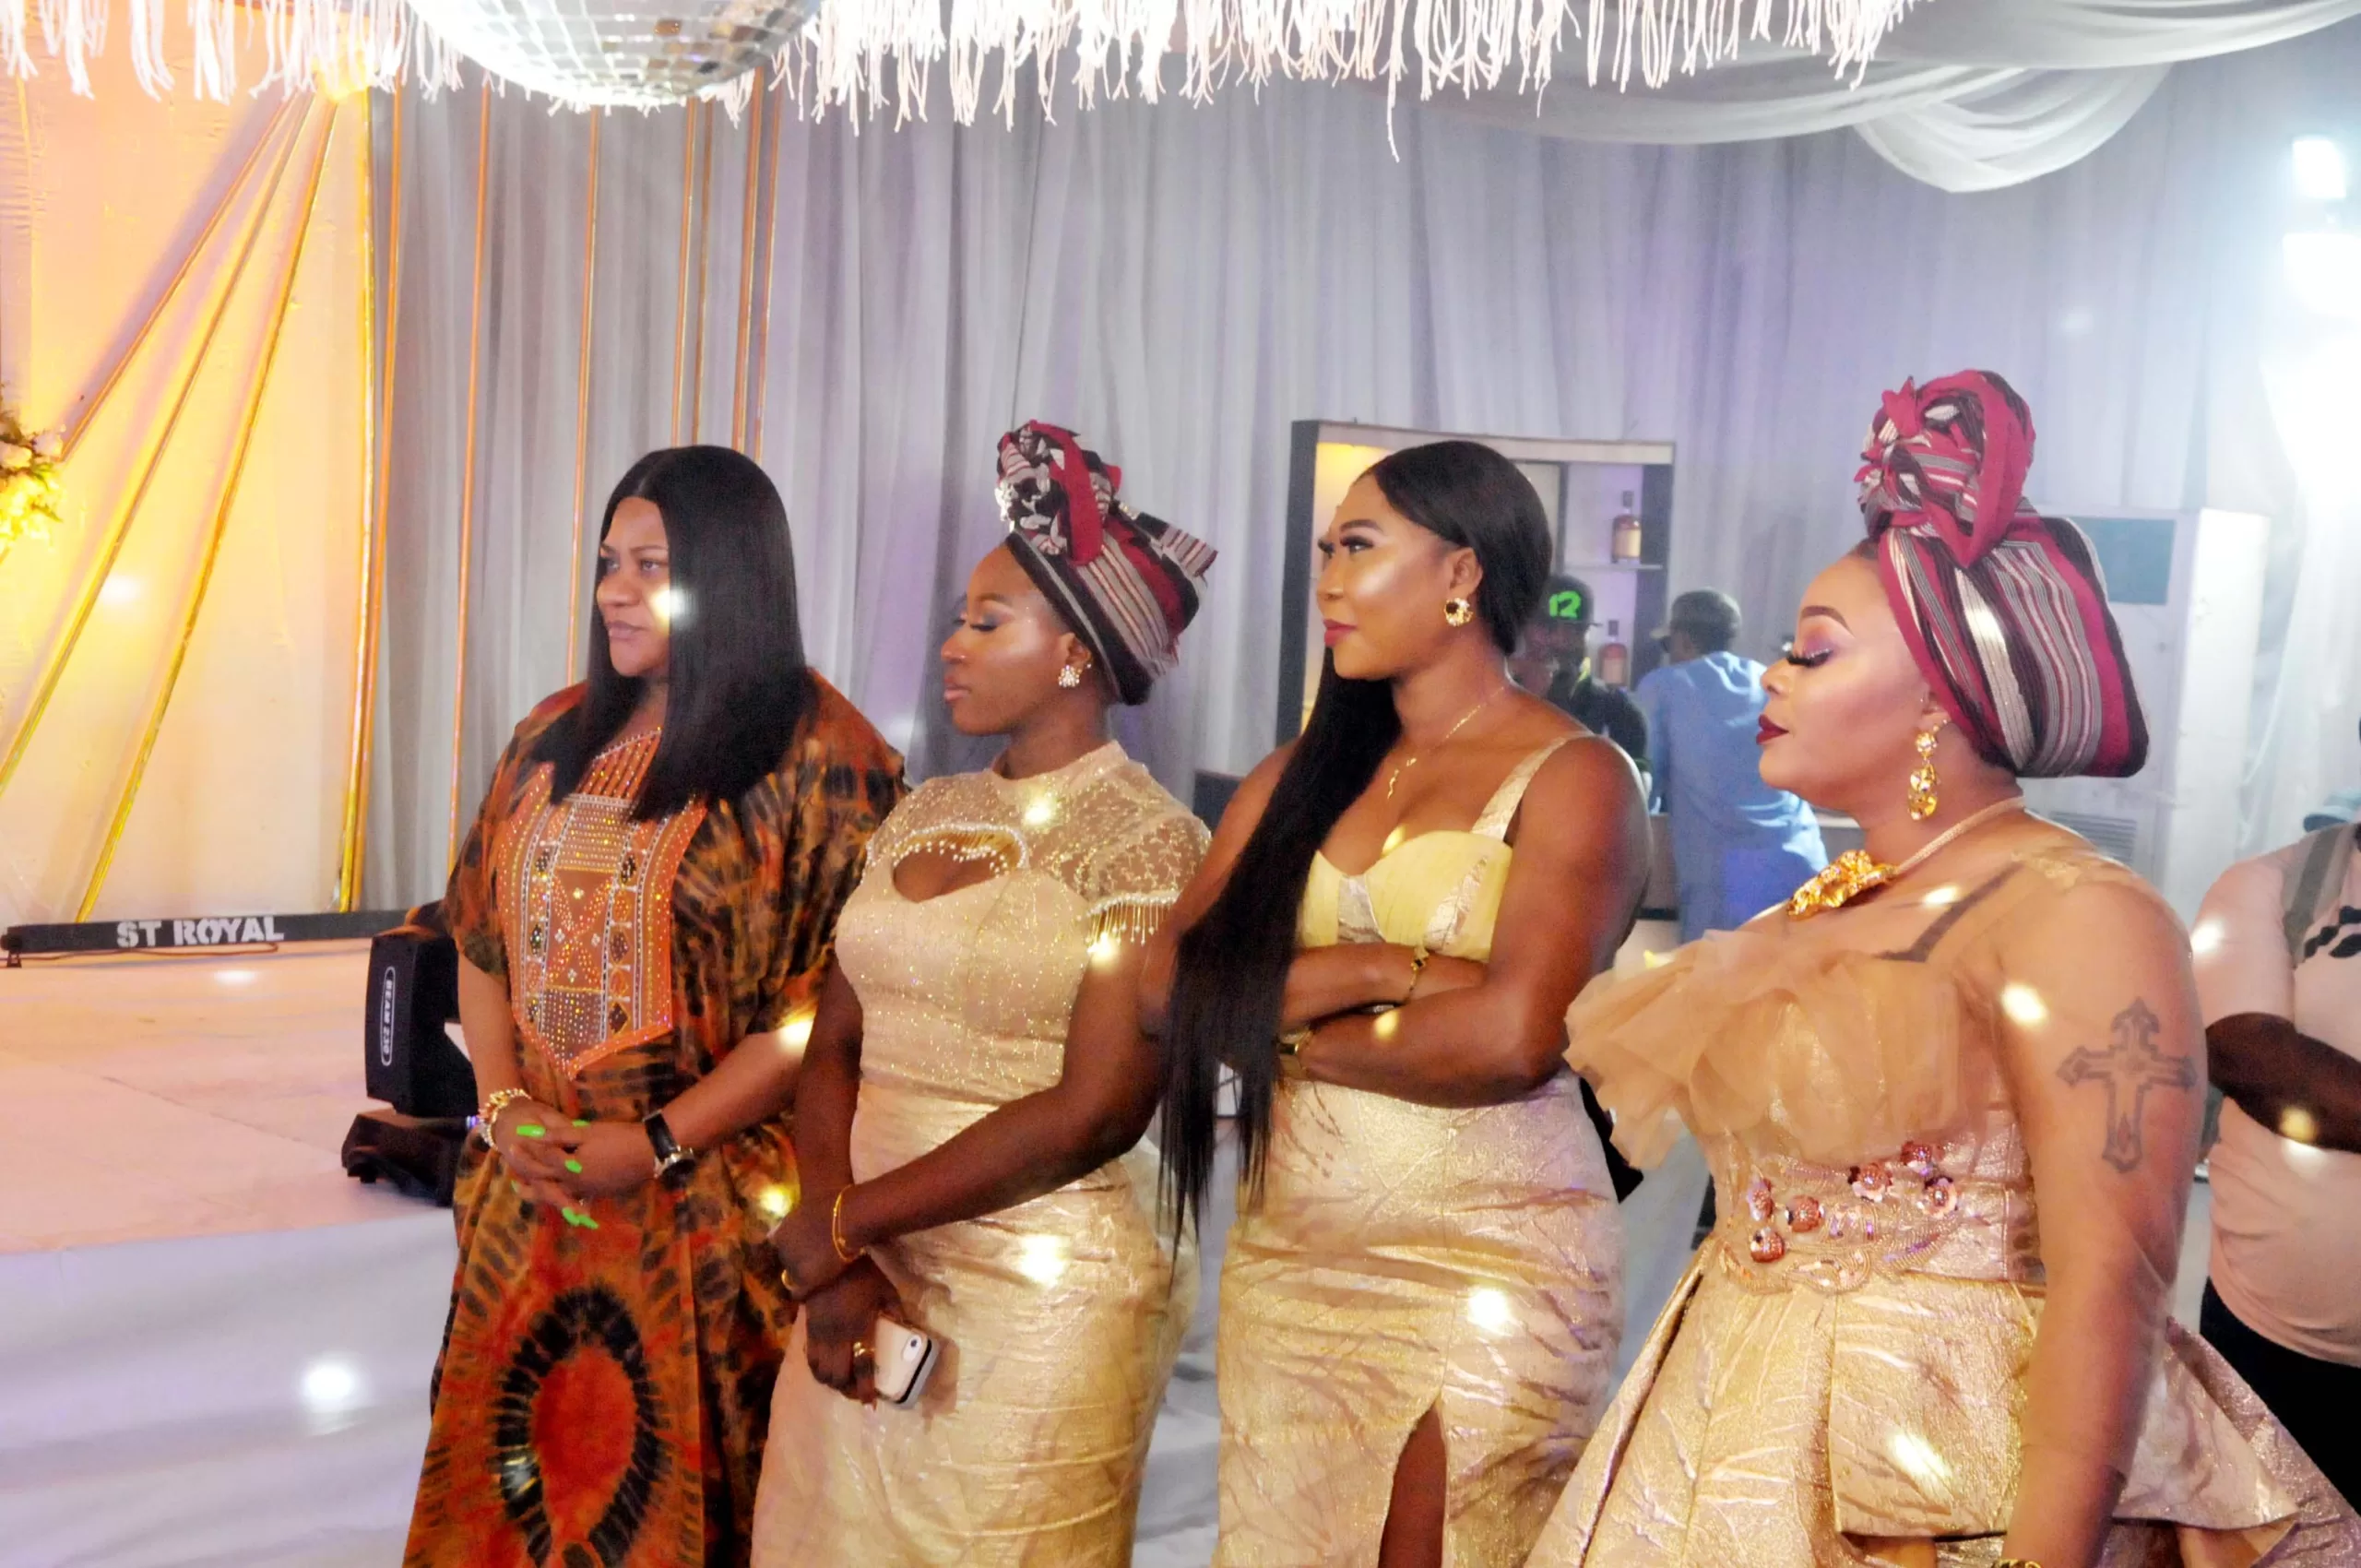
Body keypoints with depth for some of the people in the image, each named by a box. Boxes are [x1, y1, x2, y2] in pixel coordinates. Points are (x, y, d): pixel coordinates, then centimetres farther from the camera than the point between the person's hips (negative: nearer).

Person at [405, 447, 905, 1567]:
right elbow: (480, 931, 12)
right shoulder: (559, 734, 9)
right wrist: (503, 1103, -3)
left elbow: (829, 1005, -15)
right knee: (511, 1476, 15)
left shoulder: (819, 755, -11)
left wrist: (658, 1146, -17)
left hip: (706, 1215, -6)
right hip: (532, 1189, 6)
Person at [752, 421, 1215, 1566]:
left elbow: (1092, 1114, -18)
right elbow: (835, 1044, 5)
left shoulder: (1149, 845, -11)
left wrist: (846, 1220, -12)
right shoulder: (924, 816, 9)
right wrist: (837, 1260, -10)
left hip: (1041, 1302, -6)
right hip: (867, 1284, 6)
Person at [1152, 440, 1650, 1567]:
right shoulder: (1299, 776, 10)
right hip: (1285, 1259, 5)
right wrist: (1383, 970, -14)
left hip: (1487, 1270, -5)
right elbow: (1170, 985, -2)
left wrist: (1289, 1033, -8)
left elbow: (1512, 1034, -21)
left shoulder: (1572, 778, -7)